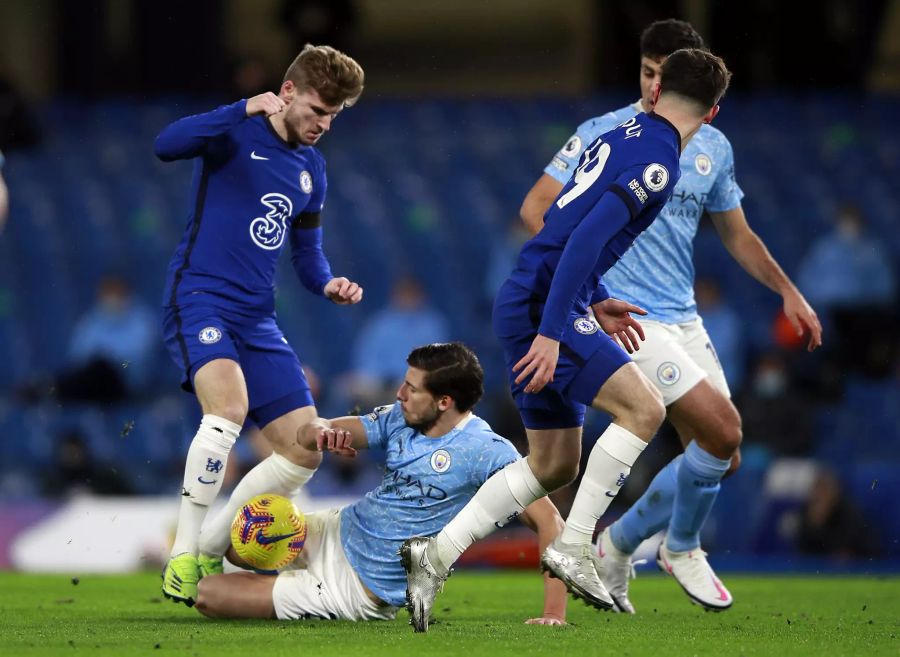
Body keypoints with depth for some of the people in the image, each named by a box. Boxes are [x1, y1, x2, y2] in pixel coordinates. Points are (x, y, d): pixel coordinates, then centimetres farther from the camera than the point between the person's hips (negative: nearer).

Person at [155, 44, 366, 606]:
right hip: (199, 298, -8)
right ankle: (184, 558, -27)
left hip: (258, 321, 8)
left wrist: (328, 284, 1)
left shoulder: (311, 169, 16)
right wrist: (247, 110, -30)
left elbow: (308, 253, 23)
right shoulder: (237, 133, -5)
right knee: (230, 402, -34)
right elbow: (167, 145, -25)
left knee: (305, 450, 3)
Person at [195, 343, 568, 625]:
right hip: (334, 532, 7)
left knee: (207, 595, -9)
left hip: (355, 591, -7)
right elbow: (307, 435, 0)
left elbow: (549, 521, -24)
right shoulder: (400, 419, -2)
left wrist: (554, 612, -32)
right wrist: (321, 432, -27)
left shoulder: (486, 452, -22)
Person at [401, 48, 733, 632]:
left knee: (555, 464, 12)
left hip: (523, 304, 9)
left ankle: (436, 554, 10)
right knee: (643, 408, -16)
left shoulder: (618, 136, 16)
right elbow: (589, 237, -23)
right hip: (545, 306, -9)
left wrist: (596, 300, 25)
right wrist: (551, 334, -25)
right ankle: (573, 549, -14)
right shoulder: (658, 161, -13)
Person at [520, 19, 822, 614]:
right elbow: (536, 207, -8)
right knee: (722, 430, -19)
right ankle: (682, 548, 6)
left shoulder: (714, 147, 9)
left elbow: (737, 234, 21)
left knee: (721, 457, 3)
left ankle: (616, 547, 21)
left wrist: (789, 292, 10)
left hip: (683, 318, 7)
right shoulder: (603, 135, -8)